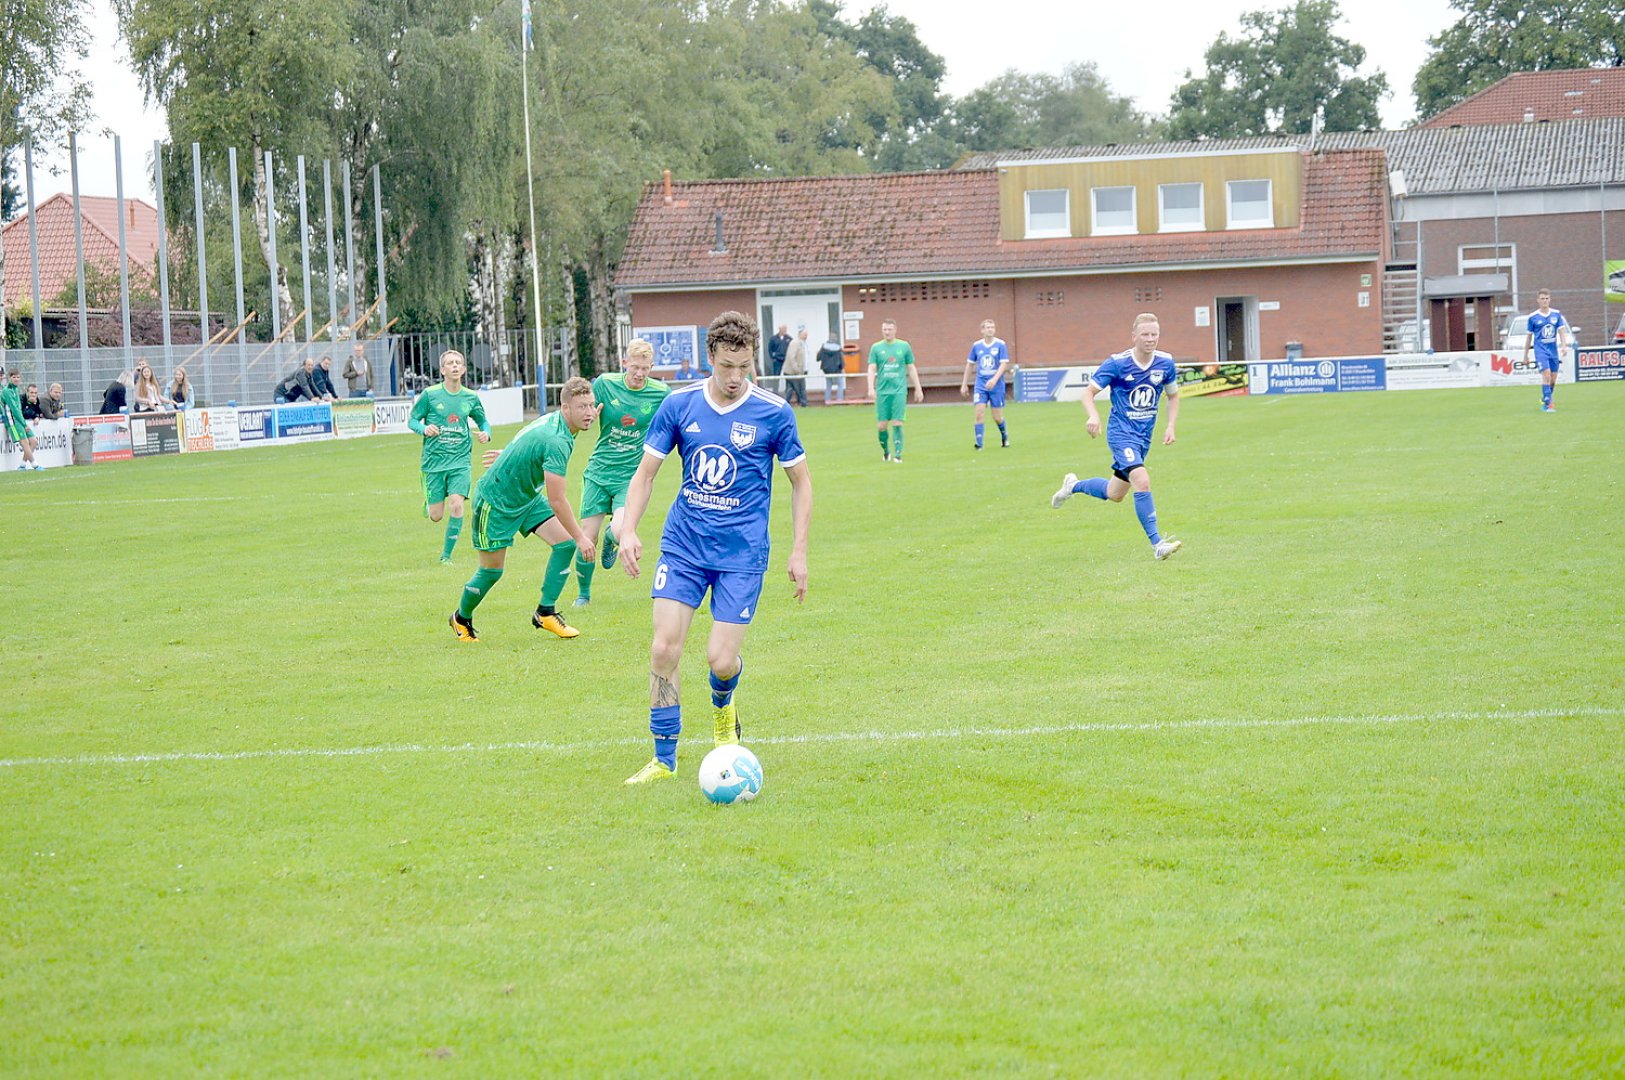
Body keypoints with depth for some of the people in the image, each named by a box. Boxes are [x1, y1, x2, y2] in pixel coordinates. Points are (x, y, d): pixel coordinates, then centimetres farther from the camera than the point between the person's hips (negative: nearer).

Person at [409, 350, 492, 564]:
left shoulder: (471, 397, 3)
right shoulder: (429, 395, -5)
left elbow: (483, 421, 17)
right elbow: (412, 420, 1)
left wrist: (486, 433, -6)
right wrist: (424, 429, -20)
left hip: (460, 461, 1)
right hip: (434, 461, -1)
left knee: (456, 505, -18)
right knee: (435, 516, 0)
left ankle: (446, 555, -3)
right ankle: (428, 502, 39)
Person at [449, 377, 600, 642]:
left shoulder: (553, 420, -6)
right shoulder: (557, 442, -35)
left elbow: (527, 443, 16)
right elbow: (556, 501, -33)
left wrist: (508, 454, 32)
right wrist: (580, 537, -26)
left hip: (526, 497, 9)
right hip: (495, 501, -9)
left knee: (565, 542, -5)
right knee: (492, 570, 3)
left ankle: (545, 612, 3)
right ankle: (462, 618, 30)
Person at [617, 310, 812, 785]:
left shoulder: (774, 413, -6)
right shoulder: (679, 405, -2)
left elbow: (800, 482, 5)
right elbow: (646, 473, 5)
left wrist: (799, 550, -1)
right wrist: (628, 530, -9)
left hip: (742, 554, -2)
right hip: (683, 546, 2)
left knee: (721, 660, -8)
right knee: (664, 649, -10)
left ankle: (723, 708, 31)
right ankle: (664, 759, 3)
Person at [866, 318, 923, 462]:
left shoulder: (904, 346, 6)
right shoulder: (876, 347, 5)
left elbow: (911, 369, 12)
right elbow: (872, 369, 2)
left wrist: (918, 389, 11)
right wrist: (871, 388, -12)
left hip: (899, 391, -1)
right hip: (882, 391, 1)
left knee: (897, 424, -10)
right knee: (882, 426, 0)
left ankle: (898, 454, -6)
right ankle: (886, 451, 22)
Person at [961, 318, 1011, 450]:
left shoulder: (1000, 345, -5)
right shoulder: (976, 345, 4)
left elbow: (1004, 364, -11)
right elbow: (970, 365, 13)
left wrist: (994, 379, -25)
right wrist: (964, 384, 13)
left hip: (996, 385, -2)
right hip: (981, 385, 2)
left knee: (997, 417, 4)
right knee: (979, 413, -13)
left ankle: (1004, 436, 34)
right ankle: (979, 444, -11)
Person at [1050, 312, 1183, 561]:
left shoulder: (1165, 363, -2)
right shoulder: (1117, 363, -14)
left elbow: (1173, 396, 15)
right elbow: (1089, 392, -9)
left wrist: (1170, 426, 1)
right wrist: (1093, 416, -28)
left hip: (1144, 436, 6)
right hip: (1121, 433, -6)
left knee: (1114, 494, 14)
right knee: (1142, 481, -25)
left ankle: (1073, 485, 42)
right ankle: (1157, 544, -22)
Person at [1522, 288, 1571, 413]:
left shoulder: (1556, 314, 6)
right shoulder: (1533, 317, 0)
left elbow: (1562, 331, 5)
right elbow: (1529, 337, 7)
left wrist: (1564, 346, -12)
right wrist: (1525, 356, 10)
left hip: (1553, 350, 4)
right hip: (1540, 350, -4)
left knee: (1553, 379, 6)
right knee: (1546, 375, -18)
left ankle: (1545, 400, 28)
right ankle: (1547, 404, -16)